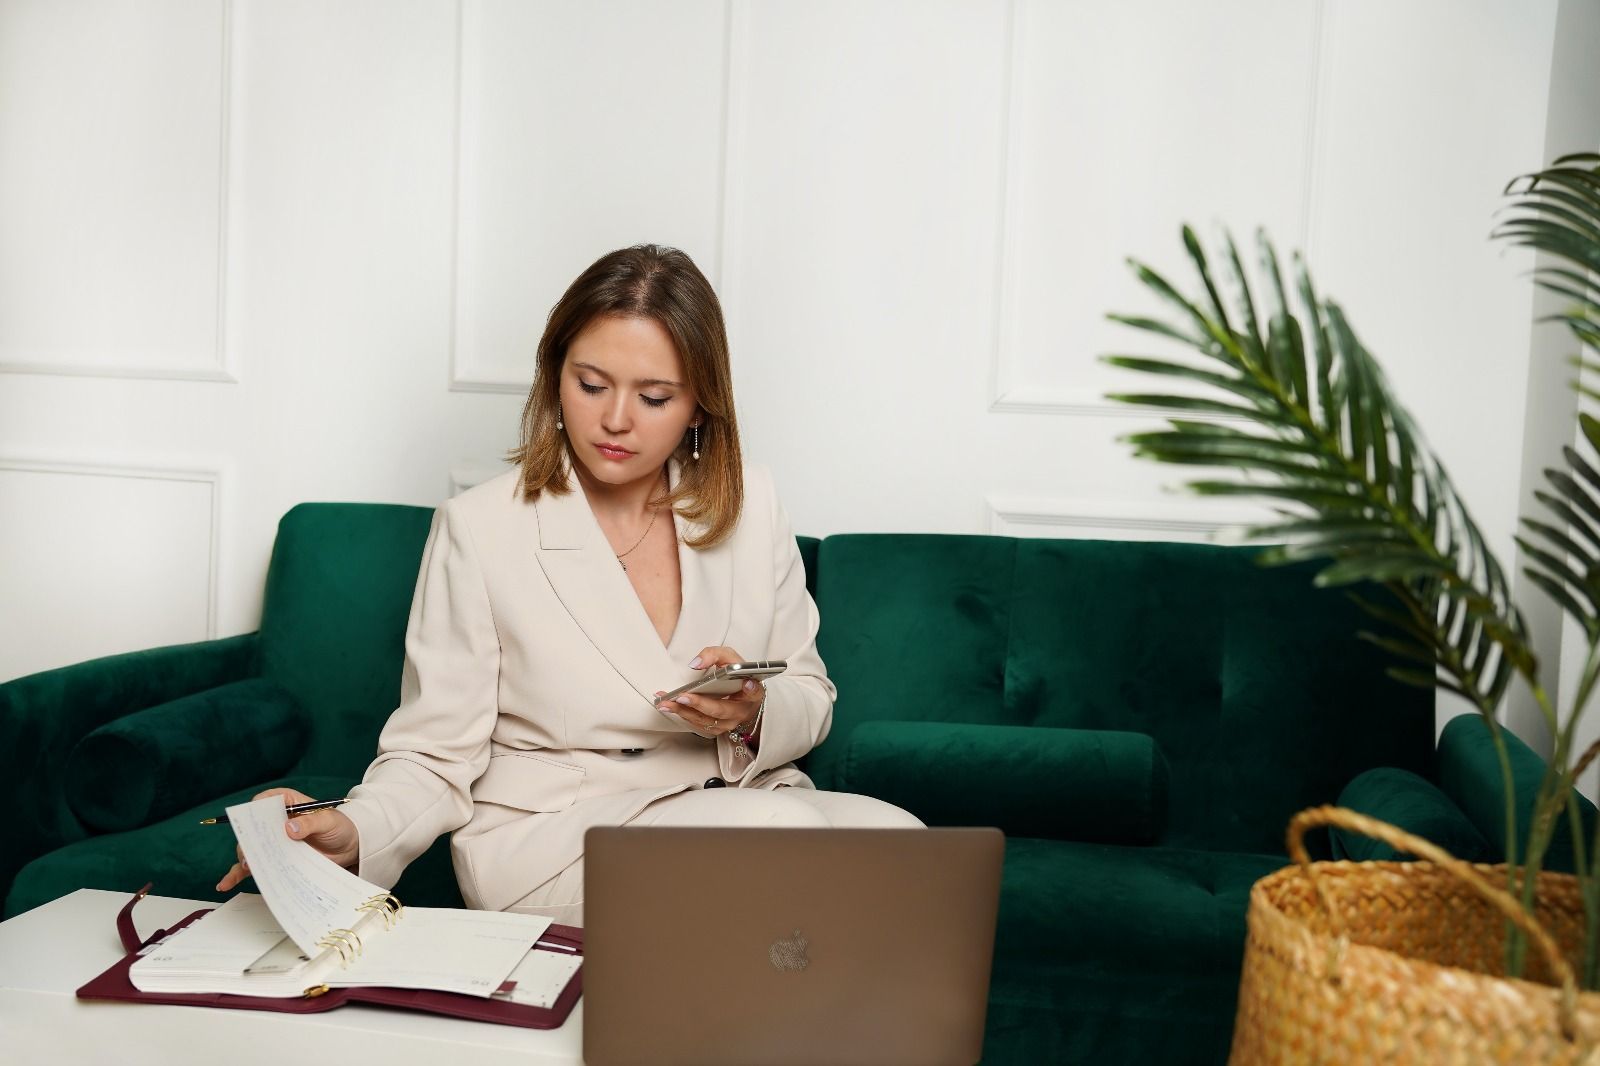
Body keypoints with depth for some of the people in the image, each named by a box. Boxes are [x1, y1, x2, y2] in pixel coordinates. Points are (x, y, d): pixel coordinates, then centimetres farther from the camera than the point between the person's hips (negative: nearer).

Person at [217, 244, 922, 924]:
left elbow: (810, 696, 12)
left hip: (749, 795, 4)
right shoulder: (480, 529, -5)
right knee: (778, 826, -32)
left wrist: (755, 715, -12)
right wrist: (354, 832, -26)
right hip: (547, 830, -4)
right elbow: (434, 756, -5)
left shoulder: (749, 504, 5)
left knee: (898, 837, -26)